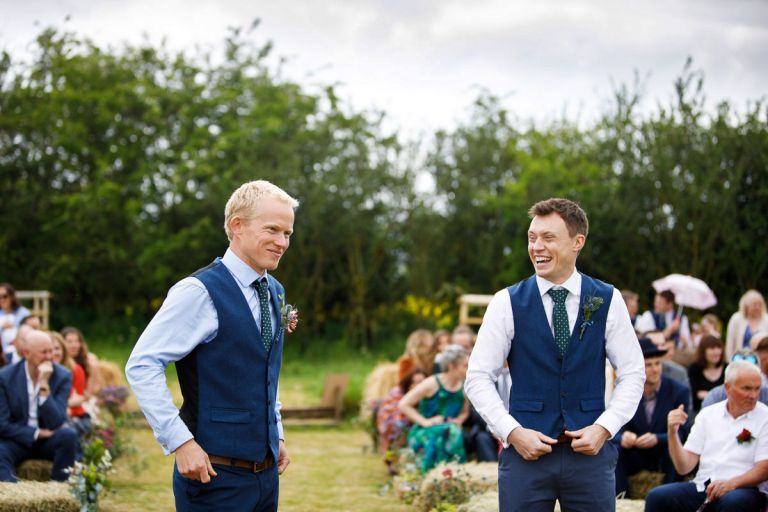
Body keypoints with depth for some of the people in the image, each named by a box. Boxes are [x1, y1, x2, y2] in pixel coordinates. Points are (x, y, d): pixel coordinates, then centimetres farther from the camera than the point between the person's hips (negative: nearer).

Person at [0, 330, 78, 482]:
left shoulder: (62, 376, -9)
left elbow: (56, 423, -18)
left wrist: (44, 385, -27)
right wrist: (38, 433, -17)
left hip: (48, 440, 1)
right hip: (18, 440, -1)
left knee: (68, 435, -31)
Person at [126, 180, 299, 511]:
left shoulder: (275, 293, 11)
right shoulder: (200, 291, -14)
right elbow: (141, 365, -18)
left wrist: (276, 434, 15)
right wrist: (180, 441, -21)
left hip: (267, 472, 7)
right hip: (216, 477, -7)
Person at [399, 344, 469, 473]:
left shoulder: (463, 387, 6)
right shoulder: (432, 384, -9)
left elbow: (465, 412, 22)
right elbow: (403, 404, -7)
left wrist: (459, 420, -2)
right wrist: (425, 422, -14)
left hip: (451, 430, 4)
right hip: (423, 433, -4)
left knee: (454, 433, -33)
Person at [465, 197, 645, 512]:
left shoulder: (608, 301, 3)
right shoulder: (507, 303, 0)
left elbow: (633, 373, 6)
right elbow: (478, 377, 0)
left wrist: (604, 427, -7)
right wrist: (513, 432, -11)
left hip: (590, 450, 1)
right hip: (525, 451, -1)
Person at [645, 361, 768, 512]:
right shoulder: (707, 414, 13)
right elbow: (684, 467, 9)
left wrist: (732, 483, -22)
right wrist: (672, 433, -7)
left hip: (745, 488, -3)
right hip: (702, 486, 3)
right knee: (656, 497, -24)